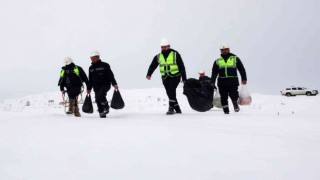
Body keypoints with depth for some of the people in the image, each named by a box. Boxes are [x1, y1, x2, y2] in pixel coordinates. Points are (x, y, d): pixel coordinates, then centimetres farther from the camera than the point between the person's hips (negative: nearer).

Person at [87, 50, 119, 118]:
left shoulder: (104, 65, -2)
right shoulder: (91, 68, 15)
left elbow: (110, 75, -5)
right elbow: (90, 79, 22)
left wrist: (114, 84, -13)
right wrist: (89, 88, 19)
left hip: (105, 85, -5)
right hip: (96, 87, 5)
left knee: (100, 95, -28)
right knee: (98, 100, -2)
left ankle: (106, 107, -6)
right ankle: (102, 114, 7)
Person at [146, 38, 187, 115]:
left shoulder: (175, 54, -1)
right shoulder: (158, 56, 9)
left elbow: (181, 66, 1)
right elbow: (152, 66, 2)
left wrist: (184, 78, -1)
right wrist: (149, 74, -16)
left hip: (175, 76, -4)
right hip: (165, 77, 4)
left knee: (171, 91, -21)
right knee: (170, 94, 4)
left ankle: (171, 108, -17)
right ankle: (177, 109, 15)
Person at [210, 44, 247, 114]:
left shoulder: (235, 59, 10)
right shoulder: (217, 61, 14)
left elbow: (242, 69, 11)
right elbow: (214, 72, 13)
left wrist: (244, 79, 1)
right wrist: (212, 82, 2)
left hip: (233, 82, -2)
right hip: (222, 82, 2)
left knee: (233, 95, -11)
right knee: (223, 97, 0)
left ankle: (235, 104, 18)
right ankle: (226, 110, 10)